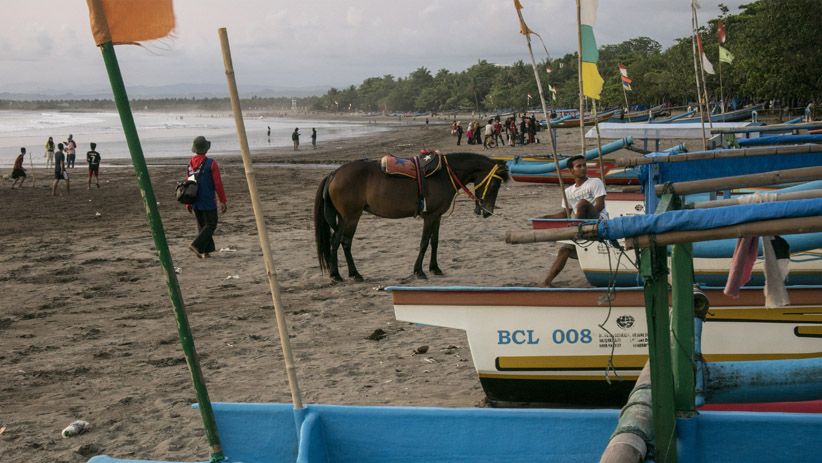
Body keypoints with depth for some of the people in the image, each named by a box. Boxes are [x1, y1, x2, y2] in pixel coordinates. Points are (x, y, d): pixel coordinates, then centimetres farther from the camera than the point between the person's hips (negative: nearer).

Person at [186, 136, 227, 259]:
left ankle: (205, 250, 14)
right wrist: (223, 201, -3)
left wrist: (188, 203, 18)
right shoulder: (211, 164, -13)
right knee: (211, 225, 4)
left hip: (195, 202, 6)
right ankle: (196, 245, -12)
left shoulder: (190, 164, 4)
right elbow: (218, 184, -11)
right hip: (208, 202, -6)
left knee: (201, 225, 15)